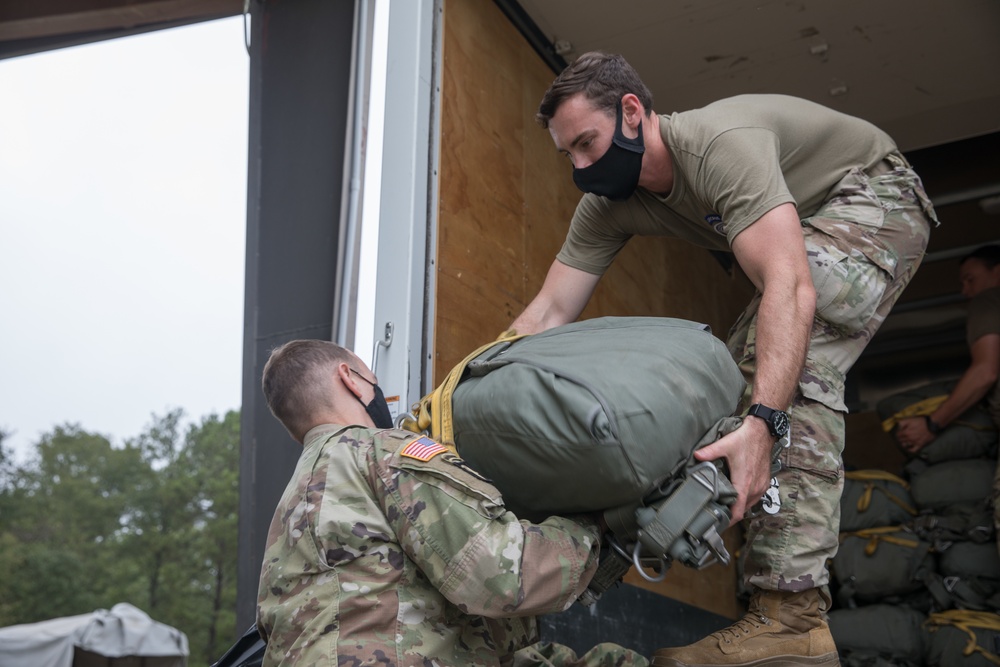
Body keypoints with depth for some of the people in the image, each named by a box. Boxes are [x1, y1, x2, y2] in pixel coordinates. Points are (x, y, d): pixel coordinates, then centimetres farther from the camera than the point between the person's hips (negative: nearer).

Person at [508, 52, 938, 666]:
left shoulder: (720, 144, -35)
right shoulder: (608, 206, -10)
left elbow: (789, 286, -45)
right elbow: (548, 314, -11)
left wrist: (762, 421, -56)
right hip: (802, 230, 9)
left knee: (790, 355, -30)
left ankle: (791, 615, -35)